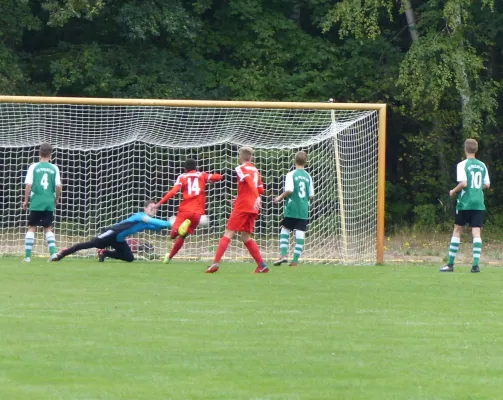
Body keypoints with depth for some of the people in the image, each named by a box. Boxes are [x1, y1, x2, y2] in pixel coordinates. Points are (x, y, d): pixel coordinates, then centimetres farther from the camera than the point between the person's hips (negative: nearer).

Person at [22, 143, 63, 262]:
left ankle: (28, 256, -1)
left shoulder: (34, 167, -2)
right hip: (49, 203, 2)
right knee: (48, 228, 14)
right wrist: (56, 199, 15)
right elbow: (58, 186, -2)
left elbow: (28, 185, -6)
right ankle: (53, 253, -1)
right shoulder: (54, 168, 2)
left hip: (36, 202, -2)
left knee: (32, 228, 5)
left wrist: (26, 200, 5)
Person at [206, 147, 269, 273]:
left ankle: (216, 263, -15)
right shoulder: (255, 170, 16)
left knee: (228, 234, -6)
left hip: (242, 207, -6)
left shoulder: (241, 168, -4)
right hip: (253, 208, 6)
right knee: (246, 237, 13)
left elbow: (250, 182, -22)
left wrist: (257, 198, -36)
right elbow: (260, 189, 21)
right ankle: (262, 265, 5)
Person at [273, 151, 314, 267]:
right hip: (304, 211, 3)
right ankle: (295, 260, 0)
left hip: (292, 209, -3)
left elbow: (289, 190, -16)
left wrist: (280, 198, 0)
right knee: (300, 234, 1)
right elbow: (311, 195, 8)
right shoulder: (308, 176, 7)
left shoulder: (291, 174, -6)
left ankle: (283, 255, -3)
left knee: (285, 230, 11)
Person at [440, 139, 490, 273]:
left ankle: (450, 264, 6)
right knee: (476, 233, 0)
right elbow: (487, 184, 9)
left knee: (457, 231, 6)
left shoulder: (462, 165, -7)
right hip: (479, 204, 3)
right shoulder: (482, 166, 8)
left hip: (465, 203, -3)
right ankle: (476, 264, -10)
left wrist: (453, 191, 1)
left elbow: (463, 183, -16)